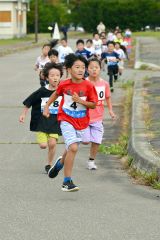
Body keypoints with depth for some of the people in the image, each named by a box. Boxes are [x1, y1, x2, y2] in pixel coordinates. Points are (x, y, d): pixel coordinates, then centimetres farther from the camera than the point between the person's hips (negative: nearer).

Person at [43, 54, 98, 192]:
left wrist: (80, 101, -21)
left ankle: (60, 163, 53)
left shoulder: (88, 86, -10)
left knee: (71, 149, 18)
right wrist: (47, 106, 15)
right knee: (73, 148, -20)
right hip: (66, 120, -2)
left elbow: (93, 105, -7)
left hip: (82, 122, 2)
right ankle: (67, 182, -13)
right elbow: (56, 94, 14)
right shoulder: (64, 85, -7)